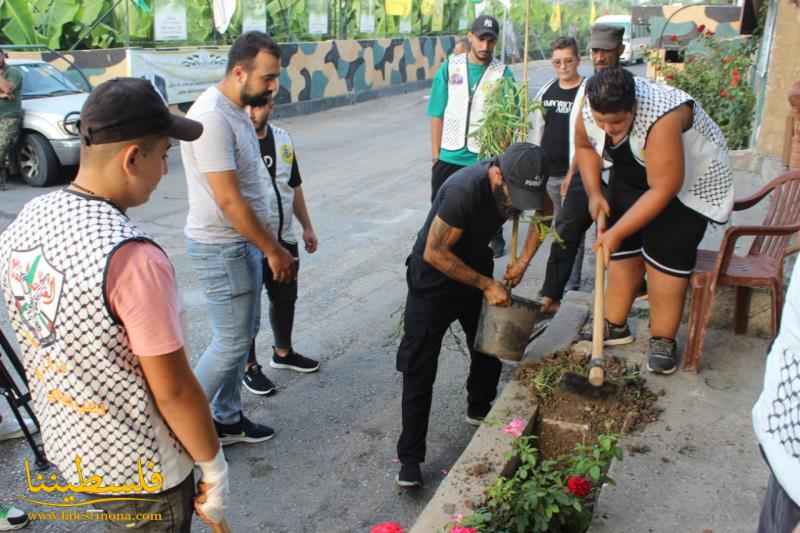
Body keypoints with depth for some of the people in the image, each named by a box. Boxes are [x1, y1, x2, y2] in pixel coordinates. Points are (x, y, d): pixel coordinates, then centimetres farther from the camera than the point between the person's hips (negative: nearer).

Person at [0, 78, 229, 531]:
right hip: (141, 473, -7)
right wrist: (213, 466, -9)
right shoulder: (132, 258, -33)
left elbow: (38, 344, 6)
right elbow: (173, 391, -25)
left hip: (66, 448, 7)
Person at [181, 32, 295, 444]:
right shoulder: (212, 117, -23)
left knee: (241, 334, 16)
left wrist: (270, 246, 15)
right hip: (222, 248, -10)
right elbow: (229, 201, -24)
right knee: (232, 341, 0)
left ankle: (226, 420, 30)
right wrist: (273, 250, -17)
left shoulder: (236, 110, 8)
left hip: (243, 242, 10)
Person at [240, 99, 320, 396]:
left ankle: (283, 353, 41)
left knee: (285, 298, 20)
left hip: (284, 239, 6)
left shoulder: (282, 139, 4)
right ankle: (248, 367, 23)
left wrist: (307, 227, 16)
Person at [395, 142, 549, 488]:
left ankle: (479, 409, 44)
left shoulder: (521, 185, -15)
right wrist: (486, 285, -24)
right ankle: (410, 458, 4)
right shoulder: (465, 190, -36)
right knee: (419, 369, -5)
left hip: (476, 267, 6)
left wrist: (523, 261, -4)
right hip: (434, 275, -6)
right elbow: (434, 253, -28)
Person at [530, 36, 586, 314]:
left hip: (573, 173, -6)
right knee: (562, 228, 16)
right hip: (546, 172, 6)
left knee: (568, 230, -3)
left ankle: (552, 293, -1)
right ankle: (567, 279, 29)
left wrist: (573, 173, -17)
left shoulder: (588, 92, -8)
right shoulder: (546, 91, 11)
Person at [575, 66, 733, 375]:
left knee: (665, 257, -10)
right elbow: (584, 146, 3)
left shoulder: (662, 119, -39)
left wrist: (616, 232, -30)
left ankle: (663, 340, 2)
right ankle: (614, 325, 20)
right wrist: (594, 193, -8)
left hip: (686, 180, -6)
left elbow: (662, 190, -34)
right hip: (630, 175, 6)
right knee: (623, 251, 7)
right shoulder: (590, 110, -20)